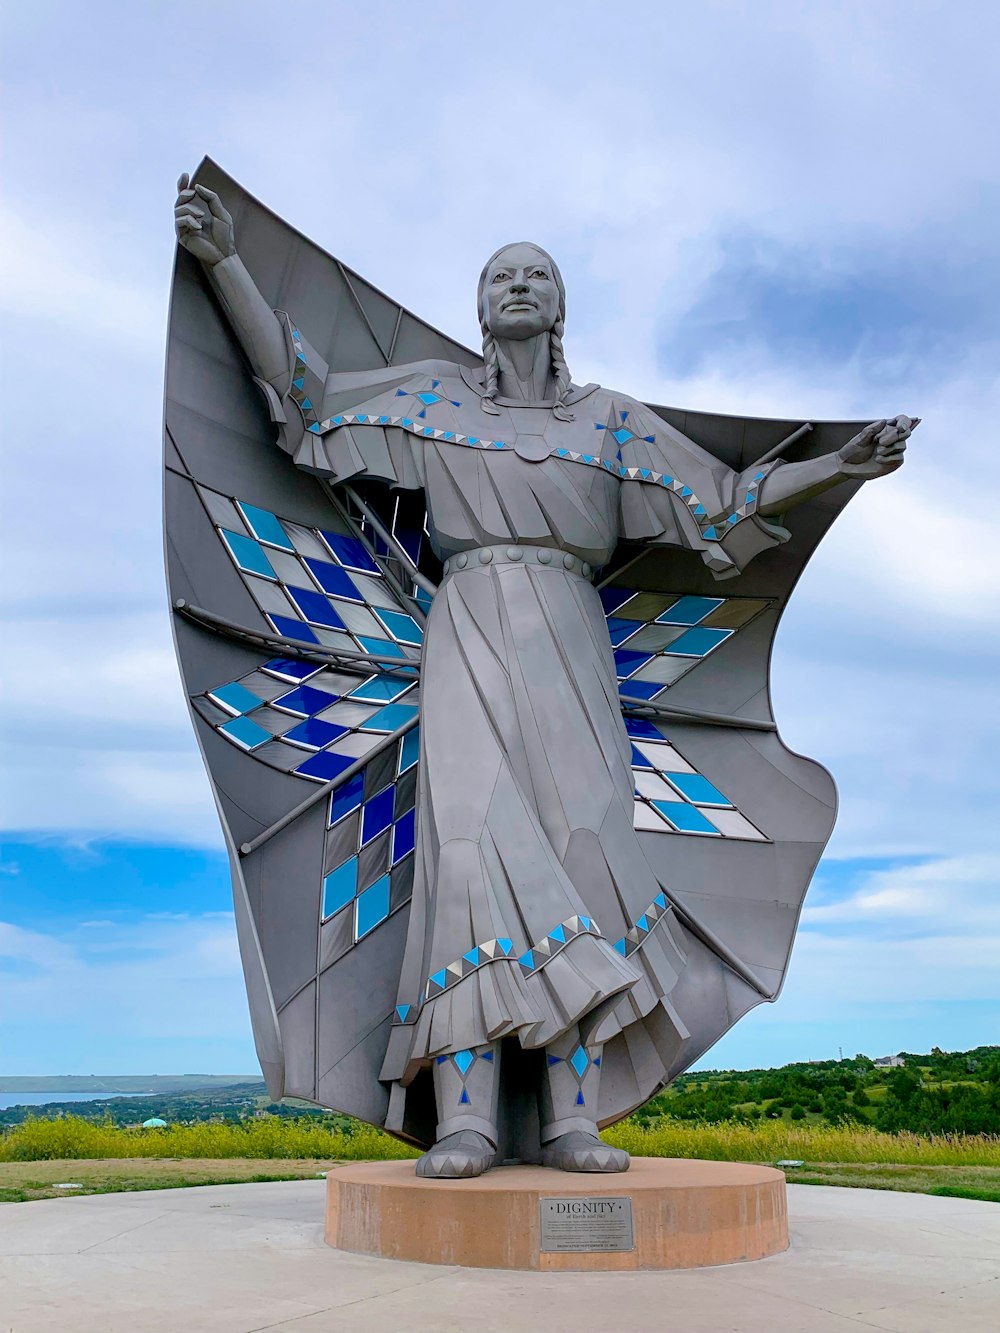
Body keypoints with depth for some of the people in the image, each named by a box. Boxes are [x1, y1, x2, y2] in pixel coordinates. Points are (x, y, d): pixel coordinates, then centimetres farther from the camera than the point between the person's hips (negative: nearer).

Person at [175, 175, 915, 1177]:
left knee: (580, 843, -11)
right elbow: (302, 393, 11)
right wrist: (226, 264, 6)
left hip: (568, 646, 2)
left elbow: (724, 500, 15)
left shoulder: (609, 419, 17)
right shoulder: (432, 396, 15)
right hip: (469, 635, -1)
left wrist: (840, 465, 7)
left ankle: (572, 1119, -9)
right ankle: (465, 1121, -17)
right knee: (473, 840, -17)